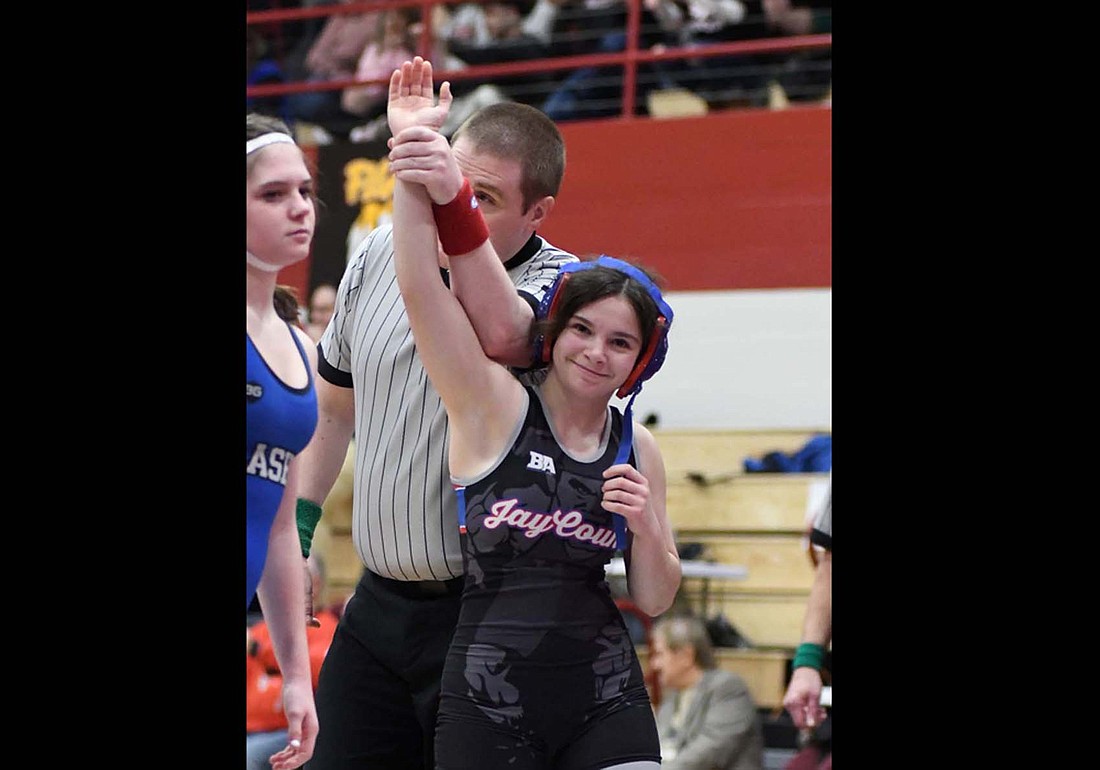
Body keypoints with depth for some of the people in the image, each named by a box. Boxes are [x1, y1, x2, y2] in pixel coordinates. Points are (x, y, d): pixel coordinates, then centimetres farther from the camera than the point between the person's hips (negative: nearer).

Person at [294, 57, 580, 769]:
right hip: (379, 604, 6)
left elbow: (499, 334, -37)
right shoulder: (380, 255, 7)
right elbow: (333, 409, 22)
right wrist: (297, 524, 18)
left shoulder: (560, 283, -11)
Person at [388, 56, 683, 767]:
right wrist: (411, 156, -22)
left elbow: (654, 601, 15)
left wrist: (646, 526, -5)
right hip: (490, 700, -3)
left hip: (605, 700, 3)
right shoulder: (494, 404, -1)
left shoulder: (639, 449, 9)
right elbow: (419, 285, -14)